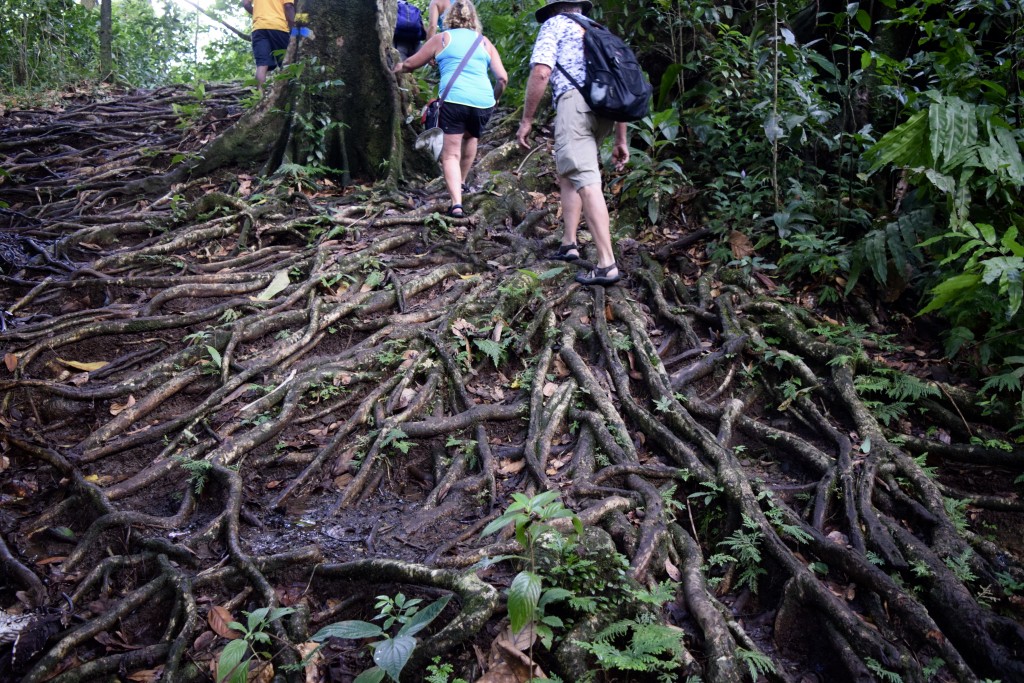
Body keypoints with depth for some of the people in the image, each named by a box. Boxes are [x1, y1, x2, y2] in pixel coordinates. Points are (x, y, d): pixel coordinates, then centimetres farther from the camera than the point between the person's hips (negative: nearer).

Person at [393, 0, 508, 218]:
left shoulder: (442, 38, 12)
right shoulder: (484, 42, 17)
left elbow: (411, 64, 19)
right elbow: (502, 78, 10)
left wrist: (398, 67, 41)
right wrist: (494, 100, 27)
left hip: (454, 100, -3)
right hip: (483, 102, 3)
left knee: (450, 153, 0)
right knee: (470, 137, 30)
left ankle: (456, 202, -17)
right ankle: (460, 183, 39)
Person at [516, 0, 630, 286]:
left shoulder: (555, 25, 14)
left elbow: (541, 72, -3)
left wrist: (526, 120, 2)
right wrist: (621, 140, 27)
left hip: (575, 102, -7)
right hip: (605, 107, 7)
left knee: (586, 182, -15)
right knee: (567, 174, 22)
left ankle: (607, 265, -22)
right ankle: (569, 244, 16)